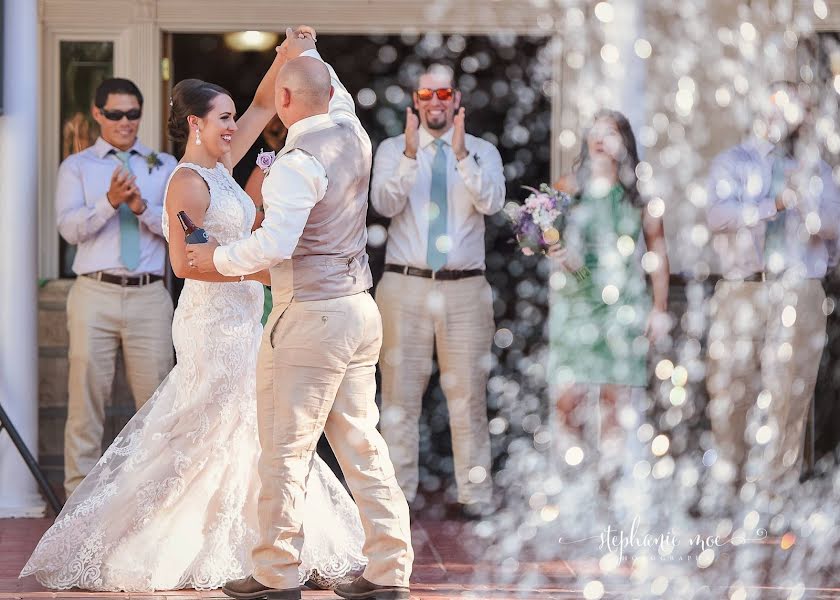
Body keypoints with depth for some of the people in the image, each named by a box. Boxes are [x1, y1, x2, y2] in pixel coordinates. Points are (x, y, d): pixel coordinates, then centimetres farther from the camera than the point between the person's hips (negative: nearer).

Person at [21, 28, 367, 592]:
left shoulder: (219, 167, 11)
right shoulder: (187, 181, -14)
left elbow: (263, 105, 16)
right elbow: (185, 262, -21)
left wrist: (288, 54, 3)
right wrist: (254, 271, -20)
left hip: (240, 320, 9)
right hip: (214, 320, -9)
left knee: (243, 434, 10)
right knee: (212, 436, -5)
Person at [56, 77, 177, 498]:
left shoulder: (164, 166, 13)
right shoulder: (77, 167, 10)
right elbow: (70, 227, -4)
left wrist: (142, 207, -15)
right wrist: (110, 202, -19)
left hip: (149, 294, 1)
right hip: (95, 292, -1)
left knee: (156, 396, 2)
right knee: (87, 395, -1)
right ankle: (80, 491, 5)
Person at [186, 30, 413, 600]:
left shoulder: (299, 162, -17)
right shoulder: (354, 135, 7)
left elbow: (276, 242, -26)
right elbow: (340, 100, 32)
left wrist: (218, 257, -11)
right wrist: (308, 53, 45)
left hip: (309, 318, -8)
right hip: (361, 312, 8)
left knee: (286, 451, 0)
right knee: (362, 445, 10)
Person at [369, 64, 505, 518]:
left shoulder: (483, 152, 8)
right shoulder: (392, 150, 7)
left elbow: (492, 202, -11)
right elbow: (384, 203, -10)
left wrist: (462, 154, -23)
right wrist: (410, 154, -23)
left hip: (464, 289, 0)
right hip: (405, 286, 0)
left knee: (468, 394, 2)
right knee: (400, 392, 3)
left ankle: (474, 494, 7)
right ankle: (398, 492, 9)